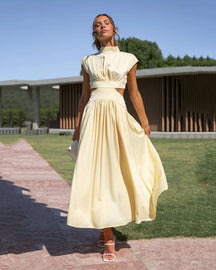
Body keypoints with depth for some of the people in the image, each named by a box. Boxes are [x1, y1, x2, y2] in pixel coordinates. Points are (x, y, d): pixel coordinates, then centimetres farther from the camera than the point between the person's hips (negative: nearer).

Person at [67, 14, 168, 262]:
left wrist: (145, 123, 6)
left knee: (117, 171, -3)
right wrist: (78, 127, 11)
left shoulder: (128, 59, 10)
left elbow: (134, 93, 11)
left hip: (118, 116, 0)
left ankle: (106, 229, 18)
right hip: (93, 116, 1)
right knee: (98, 174, -3)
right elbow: (84, 96, 15)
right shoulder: (88, 62, 13)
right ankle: (108, 239, 6)